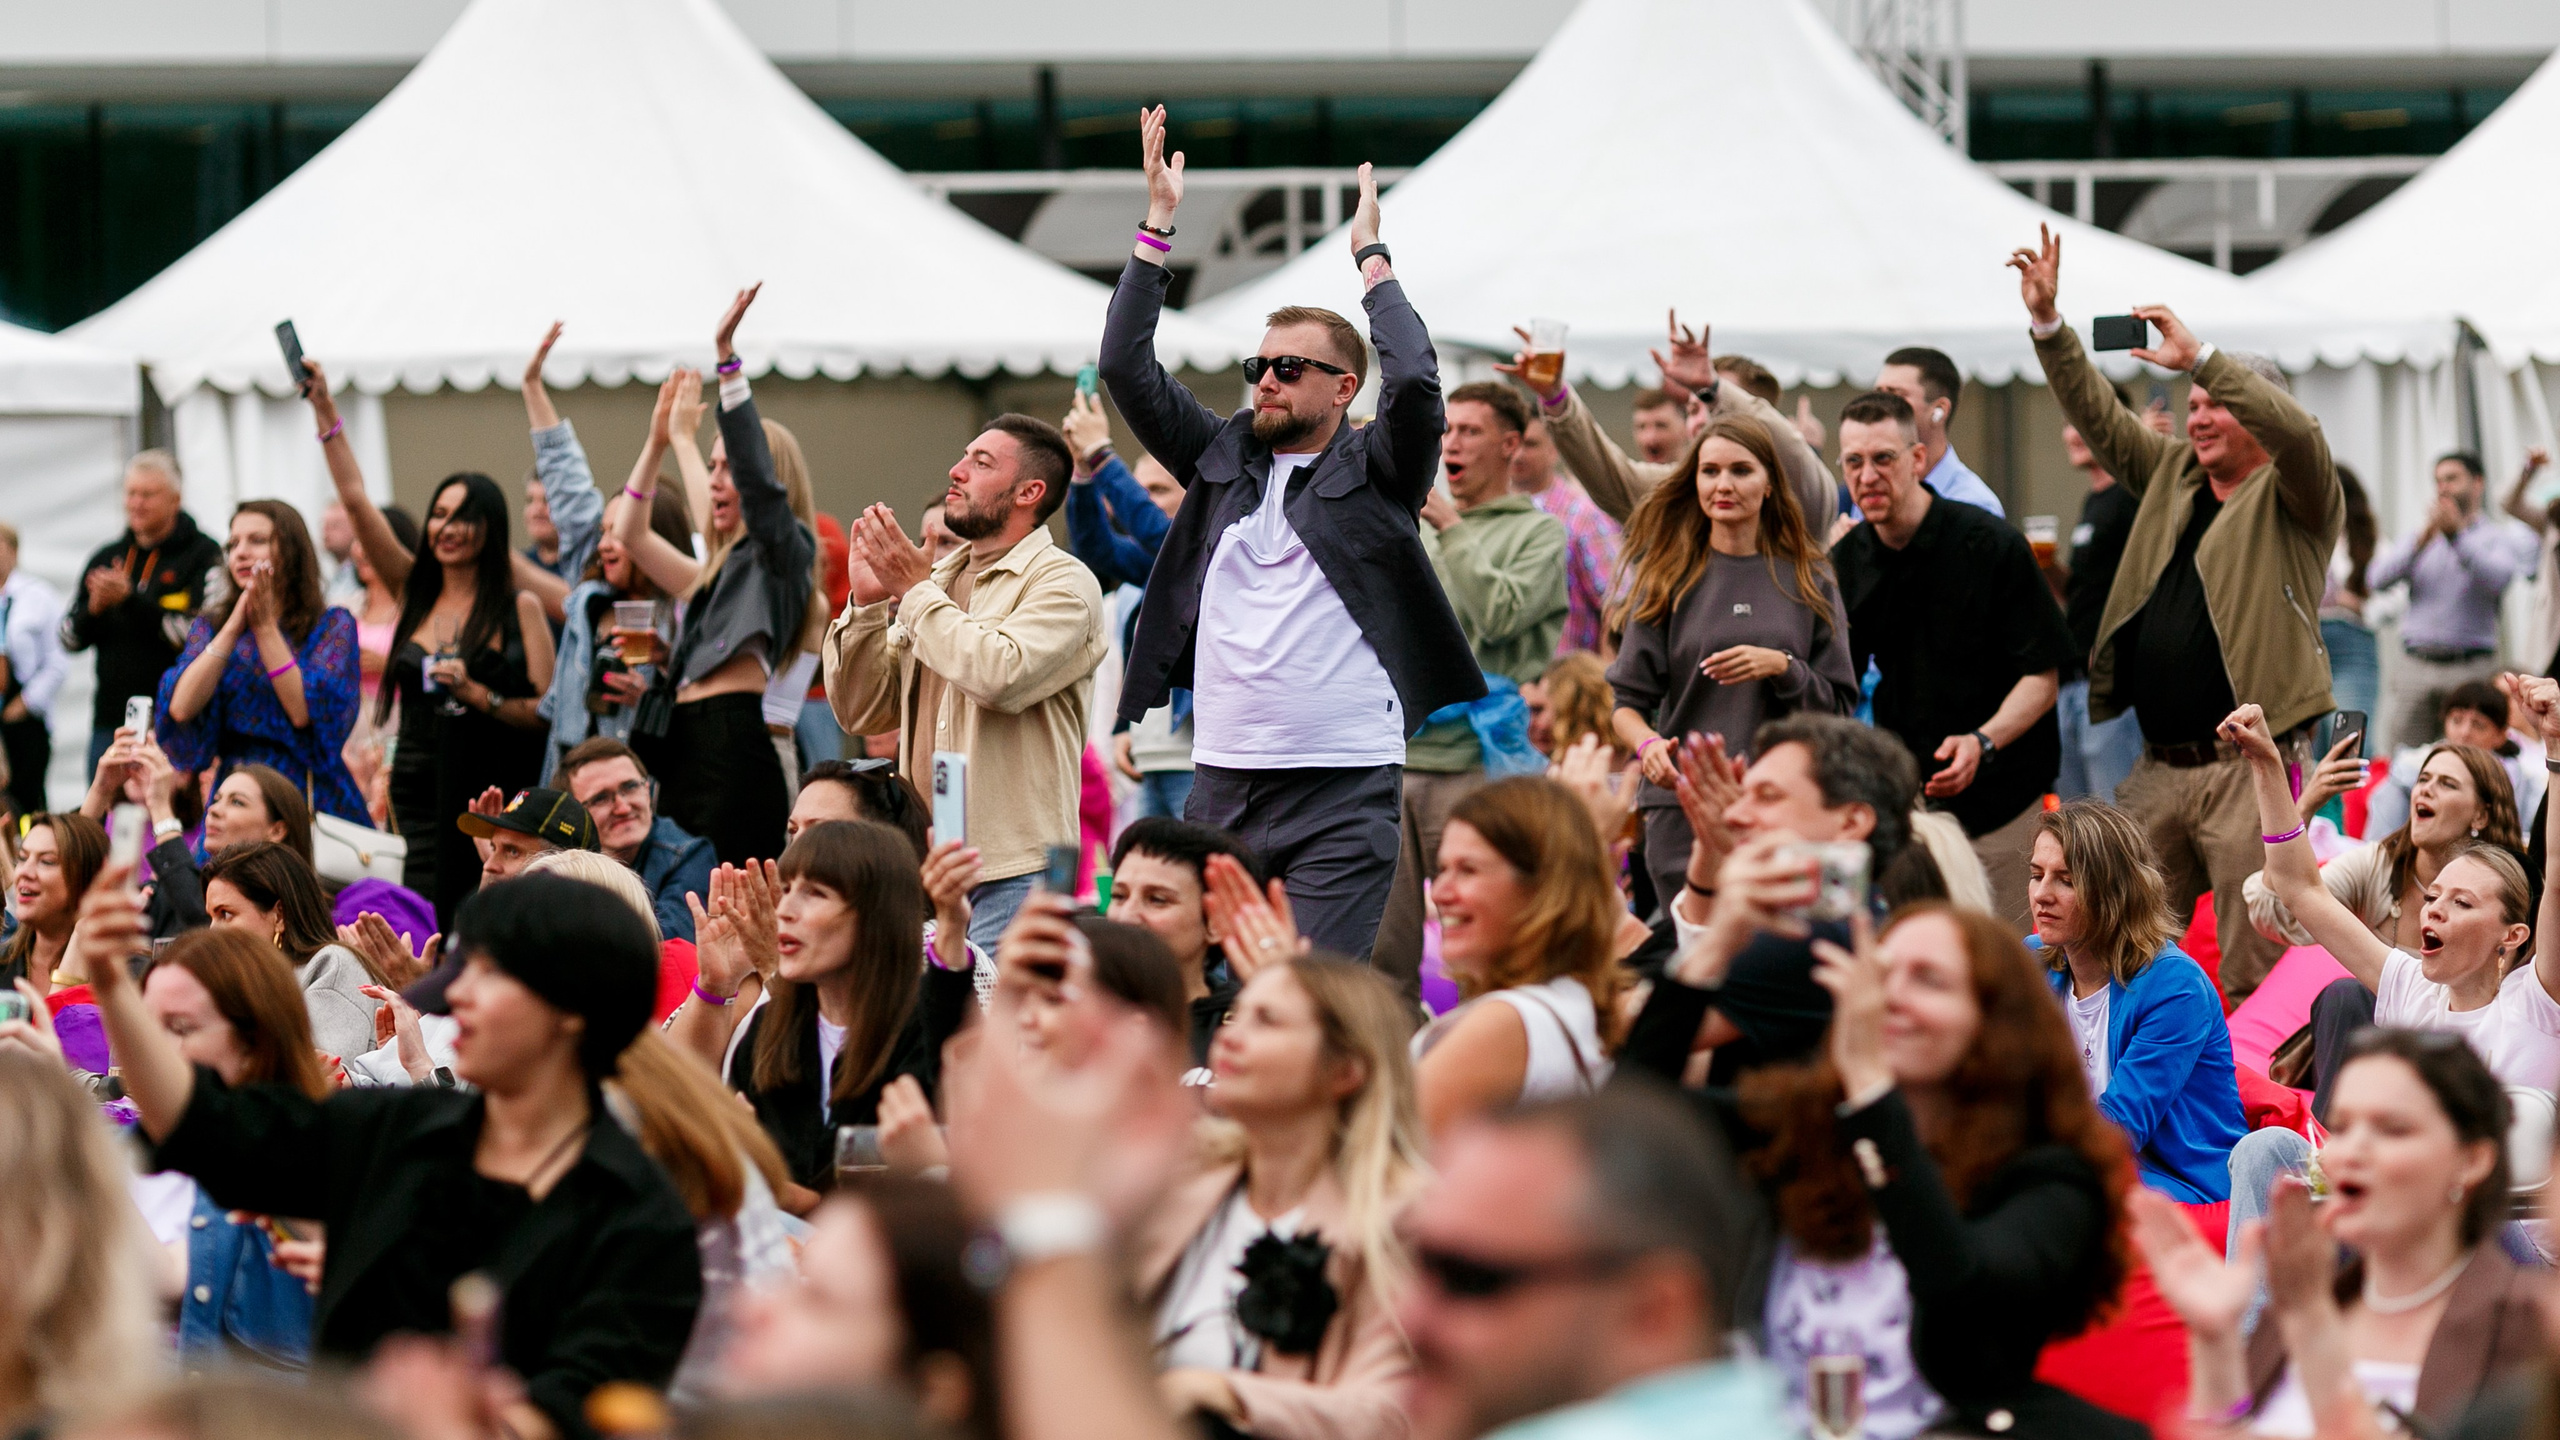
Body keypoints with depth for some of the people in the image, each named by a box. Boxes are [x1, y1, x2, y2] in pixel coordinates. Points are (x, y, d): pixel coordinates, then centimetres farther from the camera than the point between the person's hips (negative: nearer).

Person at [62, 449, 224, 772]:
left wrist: (130, 598, -19)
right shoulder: (107, 557, 17)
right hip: (111, 719, 6)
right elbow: (69, 639, 15)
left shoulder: (204, 554, -2)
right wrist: (93, 609, -7)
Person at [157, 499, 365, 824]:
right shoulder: (211, 626, 13)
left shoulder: (332, 625, 5)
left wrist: (265, 626, -10)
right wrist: (234, 626, -8)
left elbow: (304, 712, -10)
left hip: (311, 797, -2)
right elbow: (181, 708, -5)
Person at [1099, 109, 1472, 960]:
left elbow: (1415, 382, -14)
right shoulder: (1222, 460, 16)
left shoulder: (1372, 470, 3)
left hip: (1343, 789, -5)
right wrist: (1158, 225, 8)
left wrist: (1372, 257, -3)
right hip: (1220, 785, 5)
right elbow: (1127, 369, 13)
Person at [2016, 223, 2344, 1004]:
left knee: (2254, 976, -8)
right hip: (2159, 767, 7)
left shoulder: (2290, 496, -1)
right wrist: (2046, 324, 6)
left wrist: (2199, 357, -26)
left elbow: (2296, 433, -21)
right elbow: (2100, 417, 18)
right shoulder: (2171, 475, 18)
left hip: (2248, 765, -7)